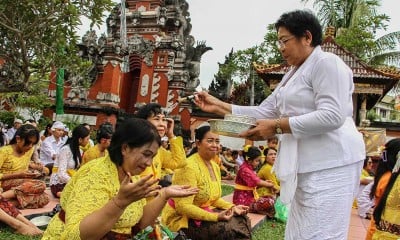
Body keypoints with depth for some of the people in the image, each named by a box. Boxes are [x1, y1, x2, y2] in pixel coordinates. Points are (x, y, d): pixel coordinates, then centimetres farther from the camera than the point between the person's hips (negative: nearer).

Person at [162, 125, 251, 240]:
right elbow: (183, 206, -27)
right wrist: (215, 217, -31)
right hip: (183, 218, -8)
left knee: (242, 221, -2)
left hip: (204, 212, 9)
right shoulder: (189, 166, -23)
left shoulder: (215, 166, 5)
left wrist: (232, 207, -4)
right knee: (228, 229, -20)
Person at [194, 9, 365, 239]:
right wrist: (220, 106, 8)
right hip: (308, 167, 9)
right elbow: (264, 112, 16)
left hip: (329, 165, -9)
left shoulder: (327, 63, -7)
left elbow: (332, 116, -20)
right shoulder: (293, 74, 22)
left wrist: (277, 126, -22)